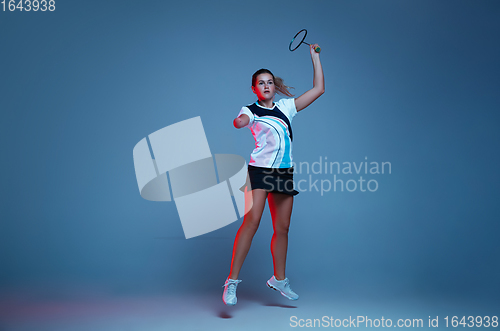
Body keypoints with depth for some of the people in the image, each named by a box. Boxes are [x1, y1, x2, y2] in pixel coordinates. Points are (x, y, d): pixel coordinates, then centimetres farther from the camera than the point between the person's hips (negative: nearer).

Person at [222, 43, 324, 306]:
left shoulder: (285, 107, 15)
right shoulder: (250, 111, 4)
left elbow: (319, 89, 16)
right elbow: (239, 122, -21)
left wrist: (314, 55, 15)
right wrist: (239, 122, -45)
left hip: (284, 172, 5)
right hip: (259, 169, -4)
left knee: (282, 228, 9)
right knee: (251, 222, -18)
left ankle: (279, 279, 26)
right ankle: (232, 281, -12)